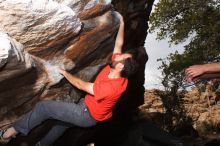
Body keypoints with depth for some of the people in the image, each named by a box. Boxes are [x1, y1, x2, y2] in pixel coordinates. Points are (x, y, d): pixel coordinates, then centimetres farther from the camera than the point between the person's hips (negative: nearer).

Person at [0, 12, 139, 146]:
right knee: (62, 121, 31)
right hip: (88, 106, 9)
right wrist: (122, 23, 6)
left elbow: (81, 85, -24)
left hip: (87, 115, -9)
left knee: (43, 106, -10)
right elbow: (119, 44, 1)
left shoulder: (111, 87, -36)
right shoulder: (114, 70, -13)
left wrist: (65, 73, -11)